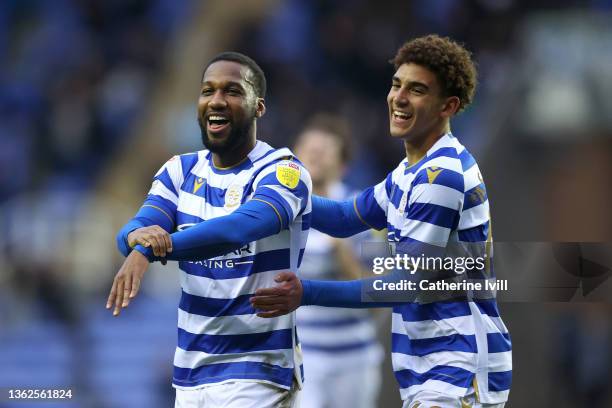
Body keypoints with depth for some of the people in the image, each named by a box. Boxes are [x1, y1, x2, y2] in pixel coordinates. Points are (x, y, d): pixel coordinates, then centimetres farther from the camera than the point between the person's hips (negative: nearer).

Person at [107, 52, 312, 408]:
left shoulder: (283, 172, -10)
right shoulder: (181, 170, 8)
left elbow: (241, 227, -29)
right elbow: (133, 233, -7)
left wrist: (150, 250, -41)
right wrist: (138, 235, -33)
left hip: (257, 374, -6)